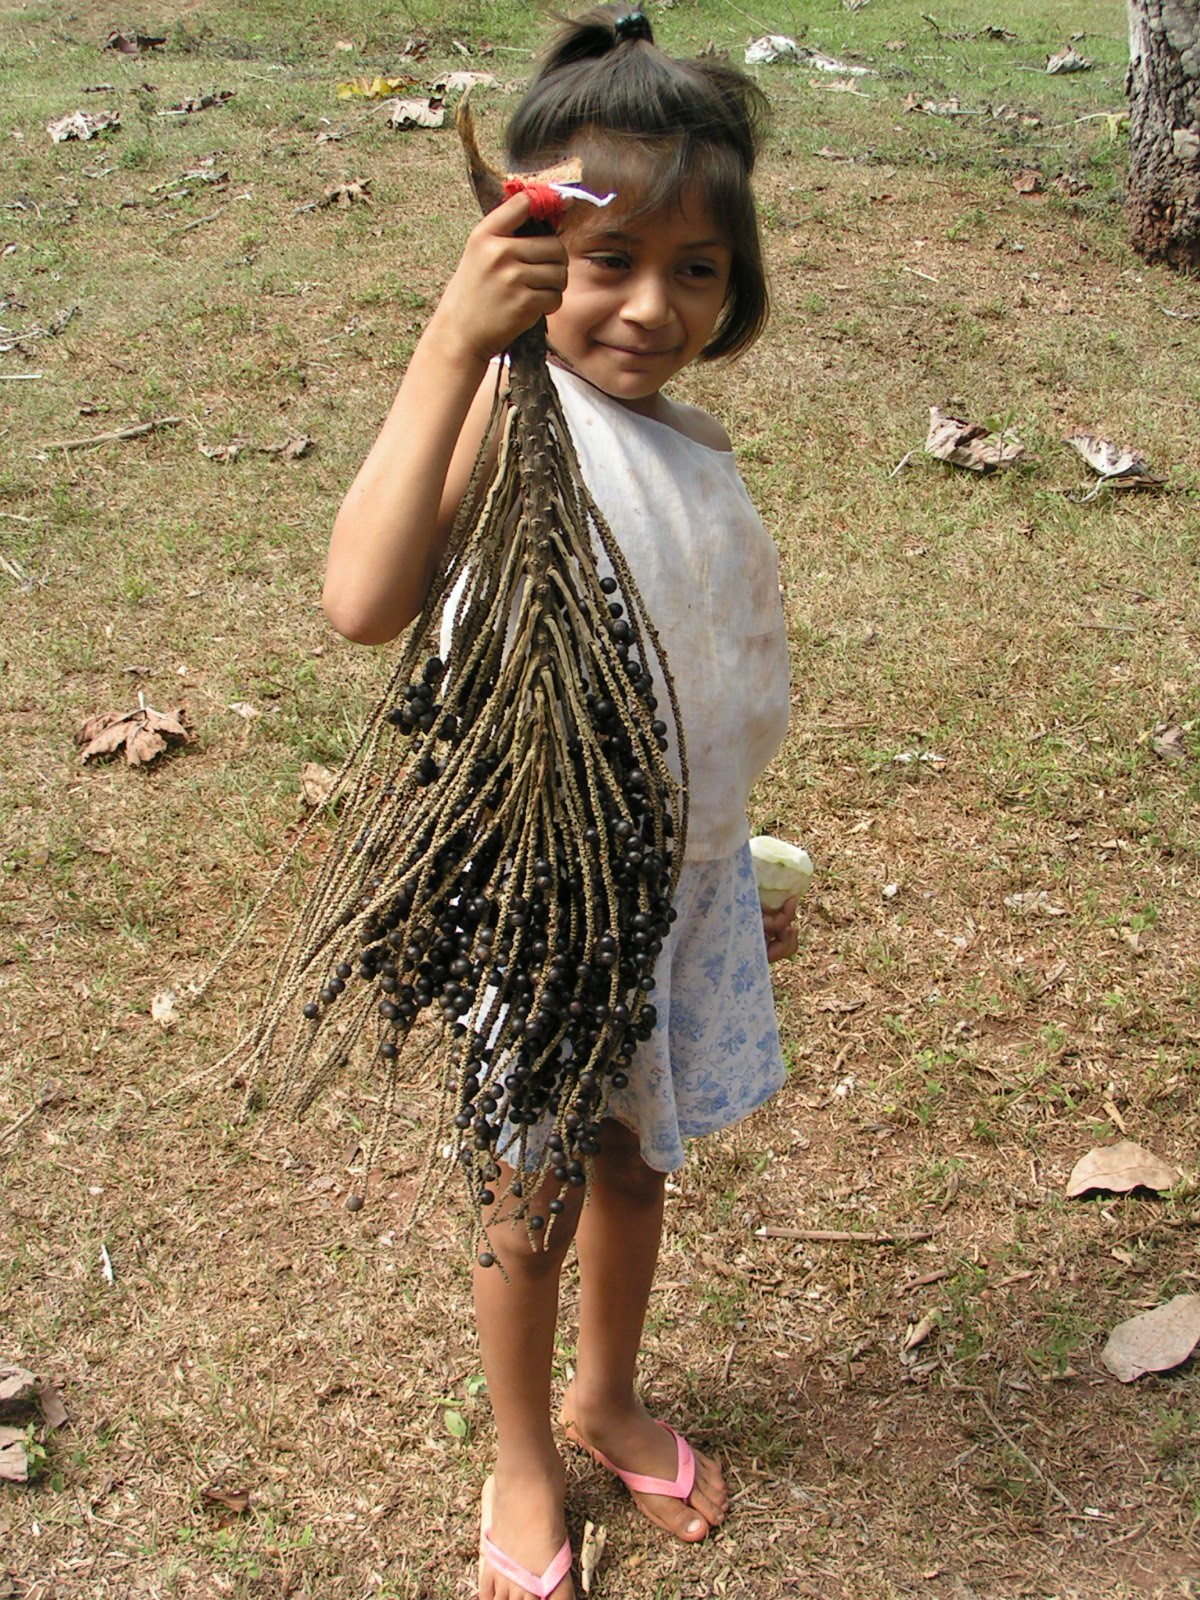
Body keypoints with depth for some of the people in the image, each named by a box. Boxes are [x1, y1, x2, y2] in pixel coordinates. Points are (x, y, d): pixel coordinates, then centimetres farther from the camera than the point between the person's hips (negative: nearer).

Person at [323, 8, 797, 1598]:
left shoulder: (698, 446, 1)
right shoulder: (514, 410, -21)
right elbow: (366, 600, -40)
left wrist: (737, 873, 19)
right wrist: (453, 343, -41)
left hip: (684, 873, 6)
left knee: (636, 1159, 23)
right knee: (542, 1193, 14)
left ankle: (609, 1394, 49)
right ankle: (523, 1457, 40)